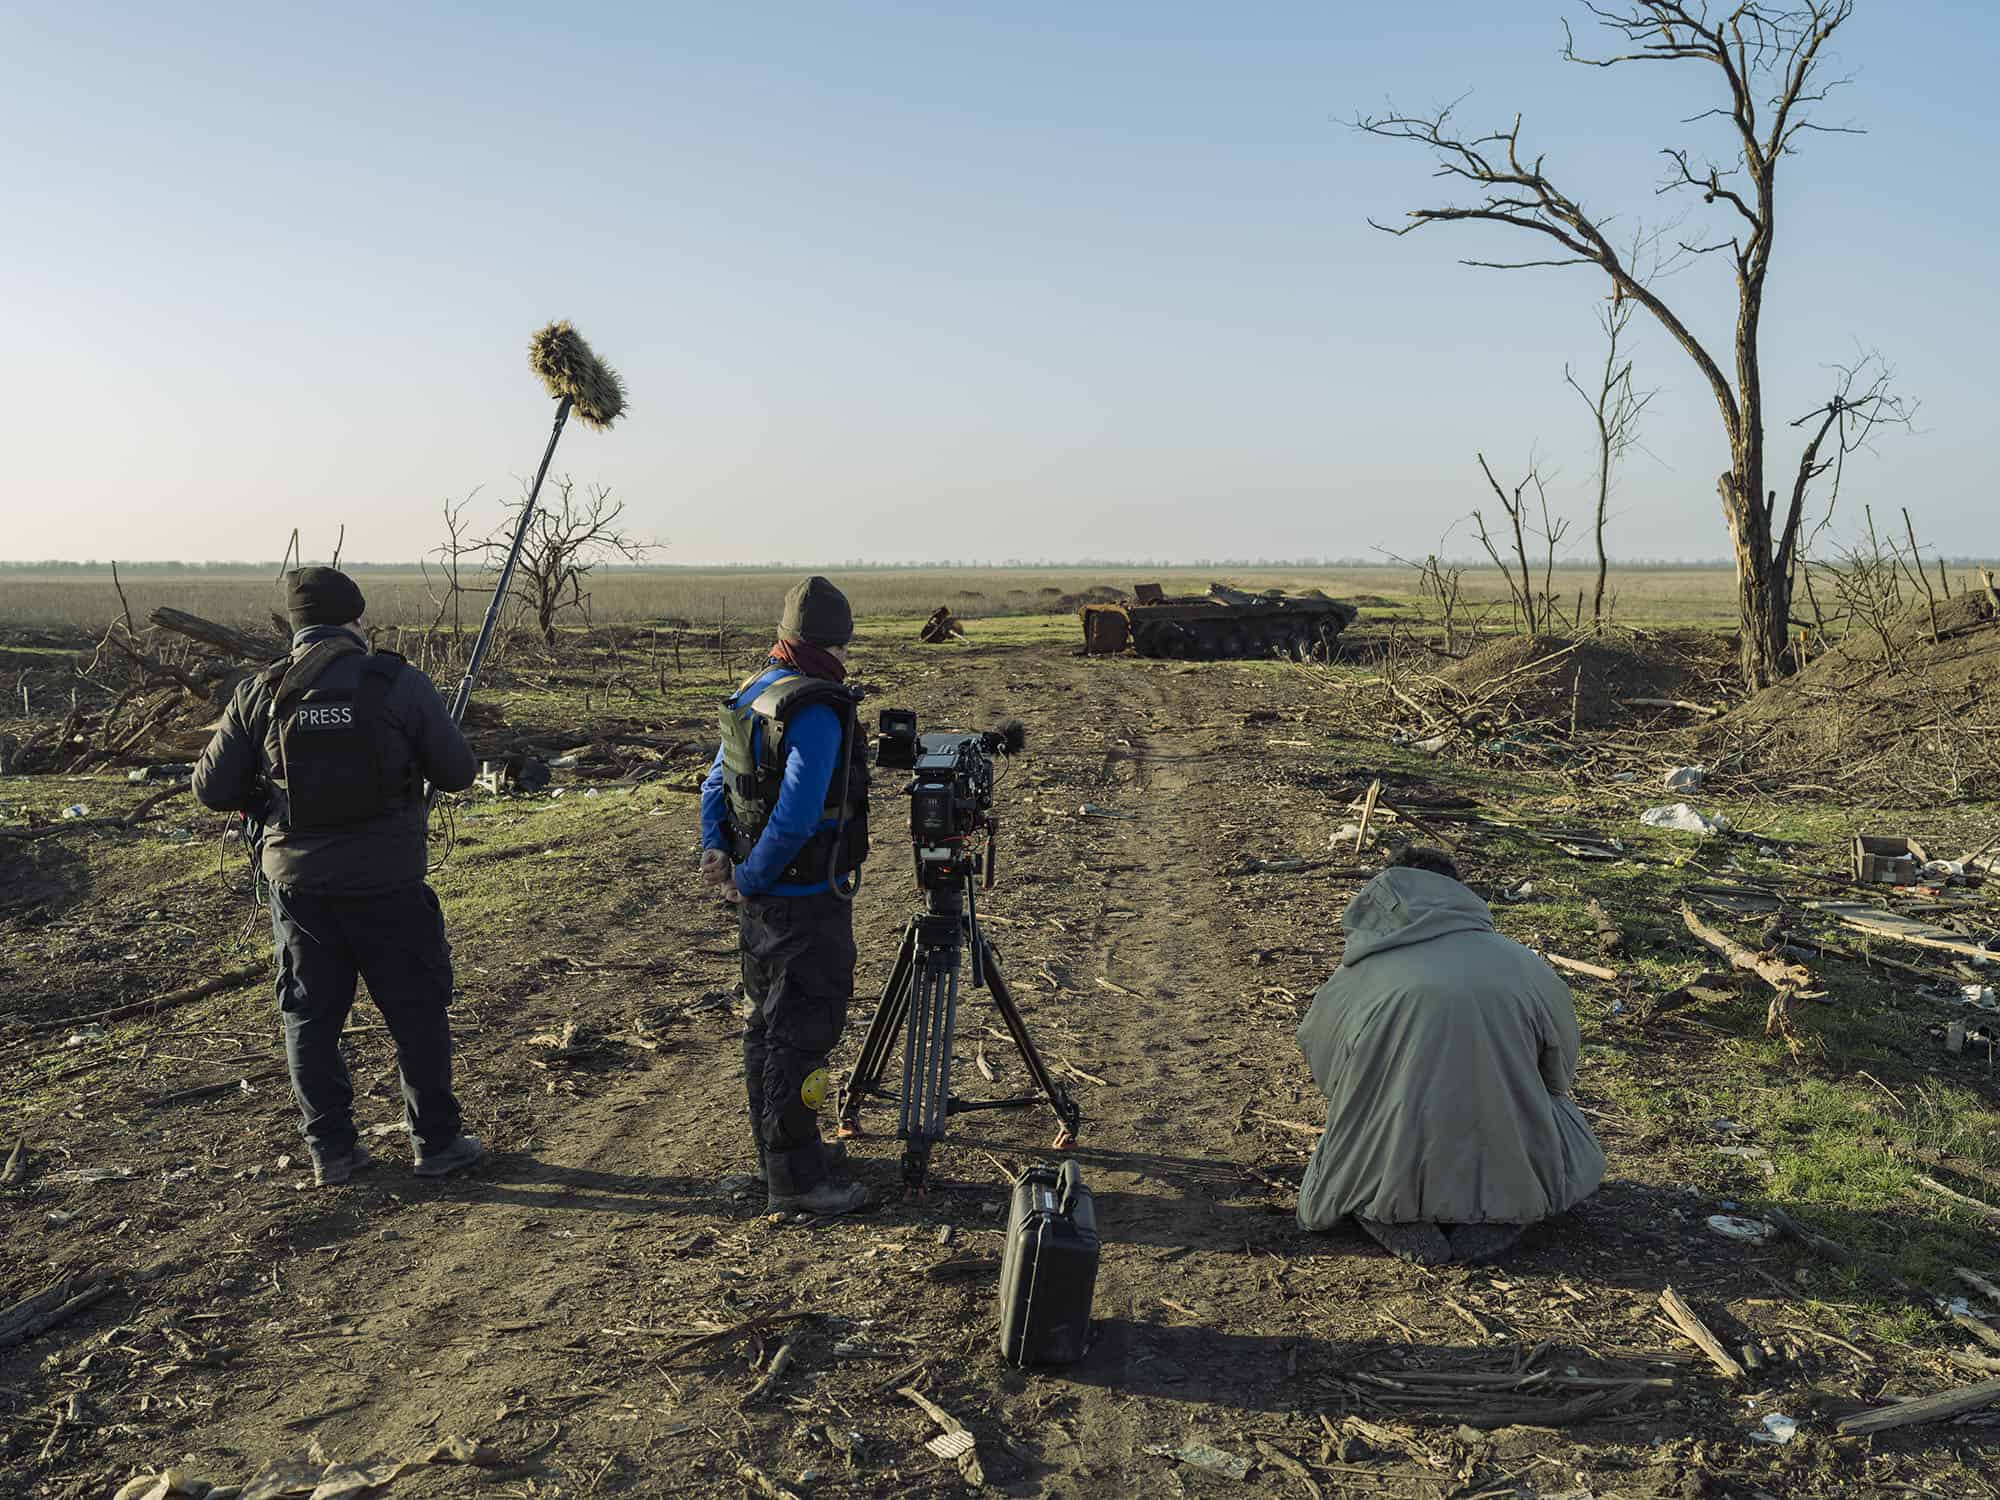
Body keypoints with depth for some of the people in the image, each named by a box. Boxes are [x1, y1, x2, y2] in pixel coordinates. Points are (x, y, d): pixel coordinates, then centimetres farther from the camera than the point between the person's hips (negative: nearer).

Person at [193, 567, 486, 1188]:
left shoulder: (260, 694, -2)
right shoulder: (400, 684, -9)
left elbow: (212, 790, 1)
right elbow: (457, 773, -5)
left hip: (299, 882, 3)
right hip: (386, 884, -2)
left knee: (311, 1017, 15)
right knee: (417, 1013, 11)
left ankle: (331, 1150, 22)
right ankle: (436, 1142, 19)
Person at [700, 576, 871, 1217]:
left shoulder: (750, 695, 10)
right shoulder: (818, 710, -20)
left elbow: (715, 783, 15)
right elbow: (796, 816, -26)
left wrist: (716, 850, 5)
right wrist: (750, 879, -14)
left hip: (761, 898, 9)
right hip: (807, 900, -9)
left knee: (766, 1023, 17)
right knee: (803, 1030, -1)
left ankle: (779, 1150, 31)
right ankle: (796, 1177, 7)